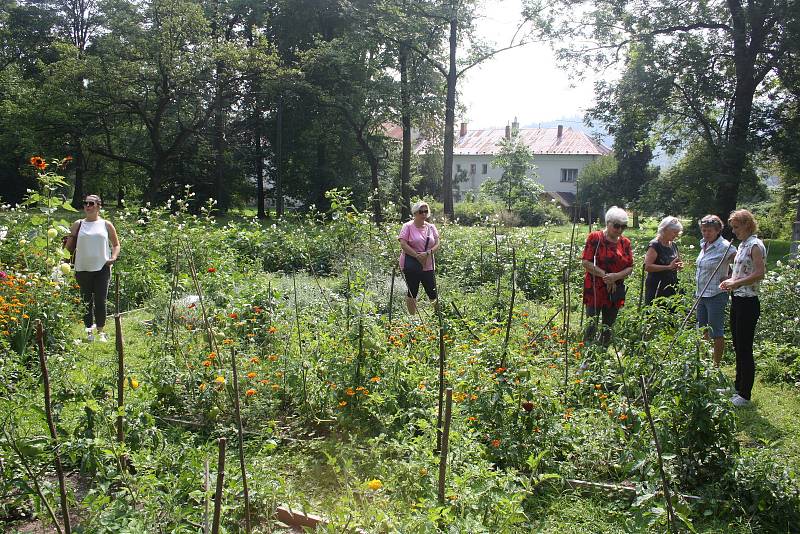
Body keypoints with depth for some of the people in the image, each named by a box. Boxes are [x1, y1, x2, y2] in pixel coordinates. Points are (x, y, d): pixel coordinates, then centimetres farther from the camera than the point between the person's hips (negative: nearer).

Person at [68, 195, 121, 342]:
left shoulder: (106, 225, 8)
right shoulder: (78, 225, 9)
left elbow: (116, 244, 13)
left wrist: (113, 258, -3)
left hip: (102, 268, -1)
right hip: (82, 269, 1)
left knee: (100, 301, -2)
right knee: (86, 301, 7)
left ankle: (101, 331, 8)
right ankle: (89, 331, 16)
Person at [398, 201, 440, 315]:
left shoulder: (431, 227, 10)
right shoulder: (408, 226, -4)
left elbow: (437, 244, 5)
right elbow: (403, 244, -13)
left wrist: (428, 253, -14)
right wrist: (417, 256, -19)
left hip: (428, 265, 4)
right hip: (411, 265, -4)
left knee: (433, 293, 2)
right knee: (412, 292, 4)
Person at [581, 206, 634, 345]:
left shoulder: (625, 242, 7)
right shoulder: (595, 237, -6)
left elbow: (630, 268, 5)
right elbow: (586, 262, -11)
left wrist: (616, 276, -15)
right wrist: (605, 275, -18)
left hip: (616, 291, 5)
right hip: (595, 290, -4)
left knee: (608, 328, 12)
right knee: (592, 325, -8)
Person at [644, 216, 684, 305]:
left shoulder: (673, 245, 13)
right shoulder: (655, 245, -10)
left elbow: (678, 261, 29)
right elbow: (647, 267, -20)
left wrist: (679, 265, 5)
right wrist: (668, 267, -23)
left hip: (671, 288, 7)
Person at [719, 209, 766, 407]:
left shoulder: (755, 245, -14)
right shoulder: (742, 244, 13)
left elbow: (759, 273, -24)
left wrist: (736, 283, -22)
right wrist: (730, 281, 6)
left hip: (748, 303, -9)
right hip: (737, 300, 9)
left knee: (745, 348, -2)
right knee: (738, 346, 17)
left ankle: (745, 395, 7)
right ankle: (738, 387, 29)